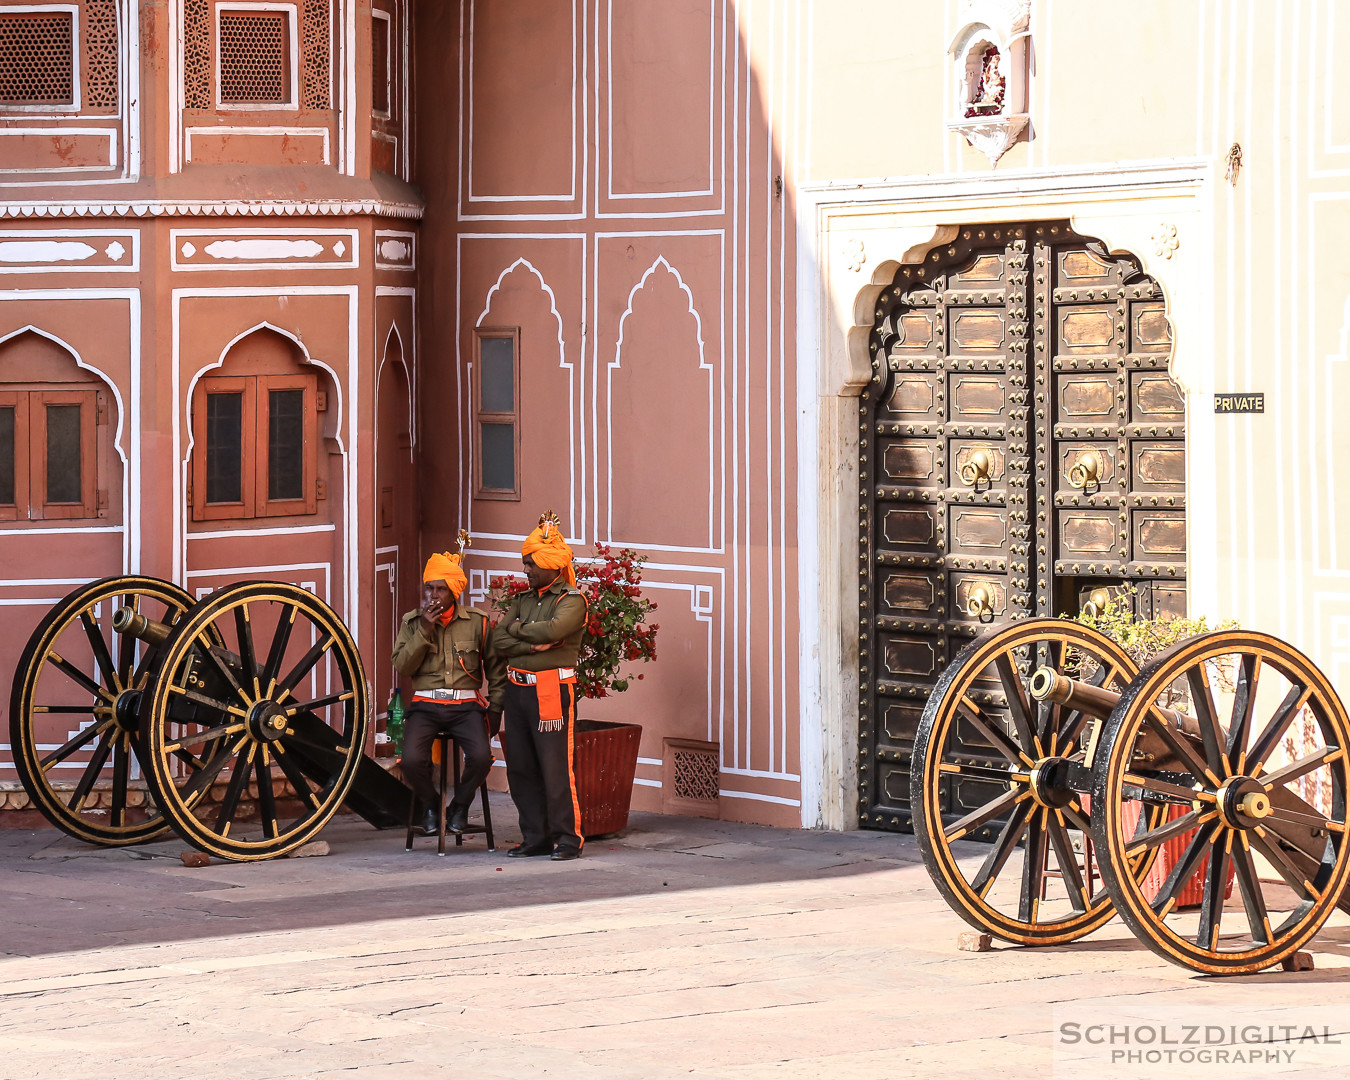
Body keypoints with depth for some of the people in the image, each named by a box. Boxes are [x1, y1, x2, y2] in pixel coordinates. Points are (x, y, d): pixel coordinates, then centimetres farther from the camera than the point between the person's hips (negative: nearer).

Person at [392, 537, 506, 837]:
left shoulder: (477, 622, 6)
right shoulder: (412, 622, 8)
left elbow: (496, 669, 13)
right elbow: (401, 666, -2)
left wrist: (495, 709, 4)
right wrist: (424, 631, -10)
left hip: (466, 705, 0)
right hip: (425, 705, 0)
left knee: (481, 756, -28)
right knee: (412, 760, -27)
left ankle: (460, 803, 3)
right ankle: (430, 802, 7)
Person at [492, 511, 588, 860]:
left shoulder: (571, 600, -4)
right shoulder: (524, 600, 16)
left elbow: (553, 629, -22)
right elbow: (499, 639, 6)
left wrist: (518, 628, -5)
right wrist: (532, 645, -11)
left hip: (552, 690, -7)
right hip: (518, 687, 7)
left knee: (555, 764, -8)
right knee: (520, 766, 7)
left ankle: (568, 837, -1)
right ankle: (536, 836, 15)